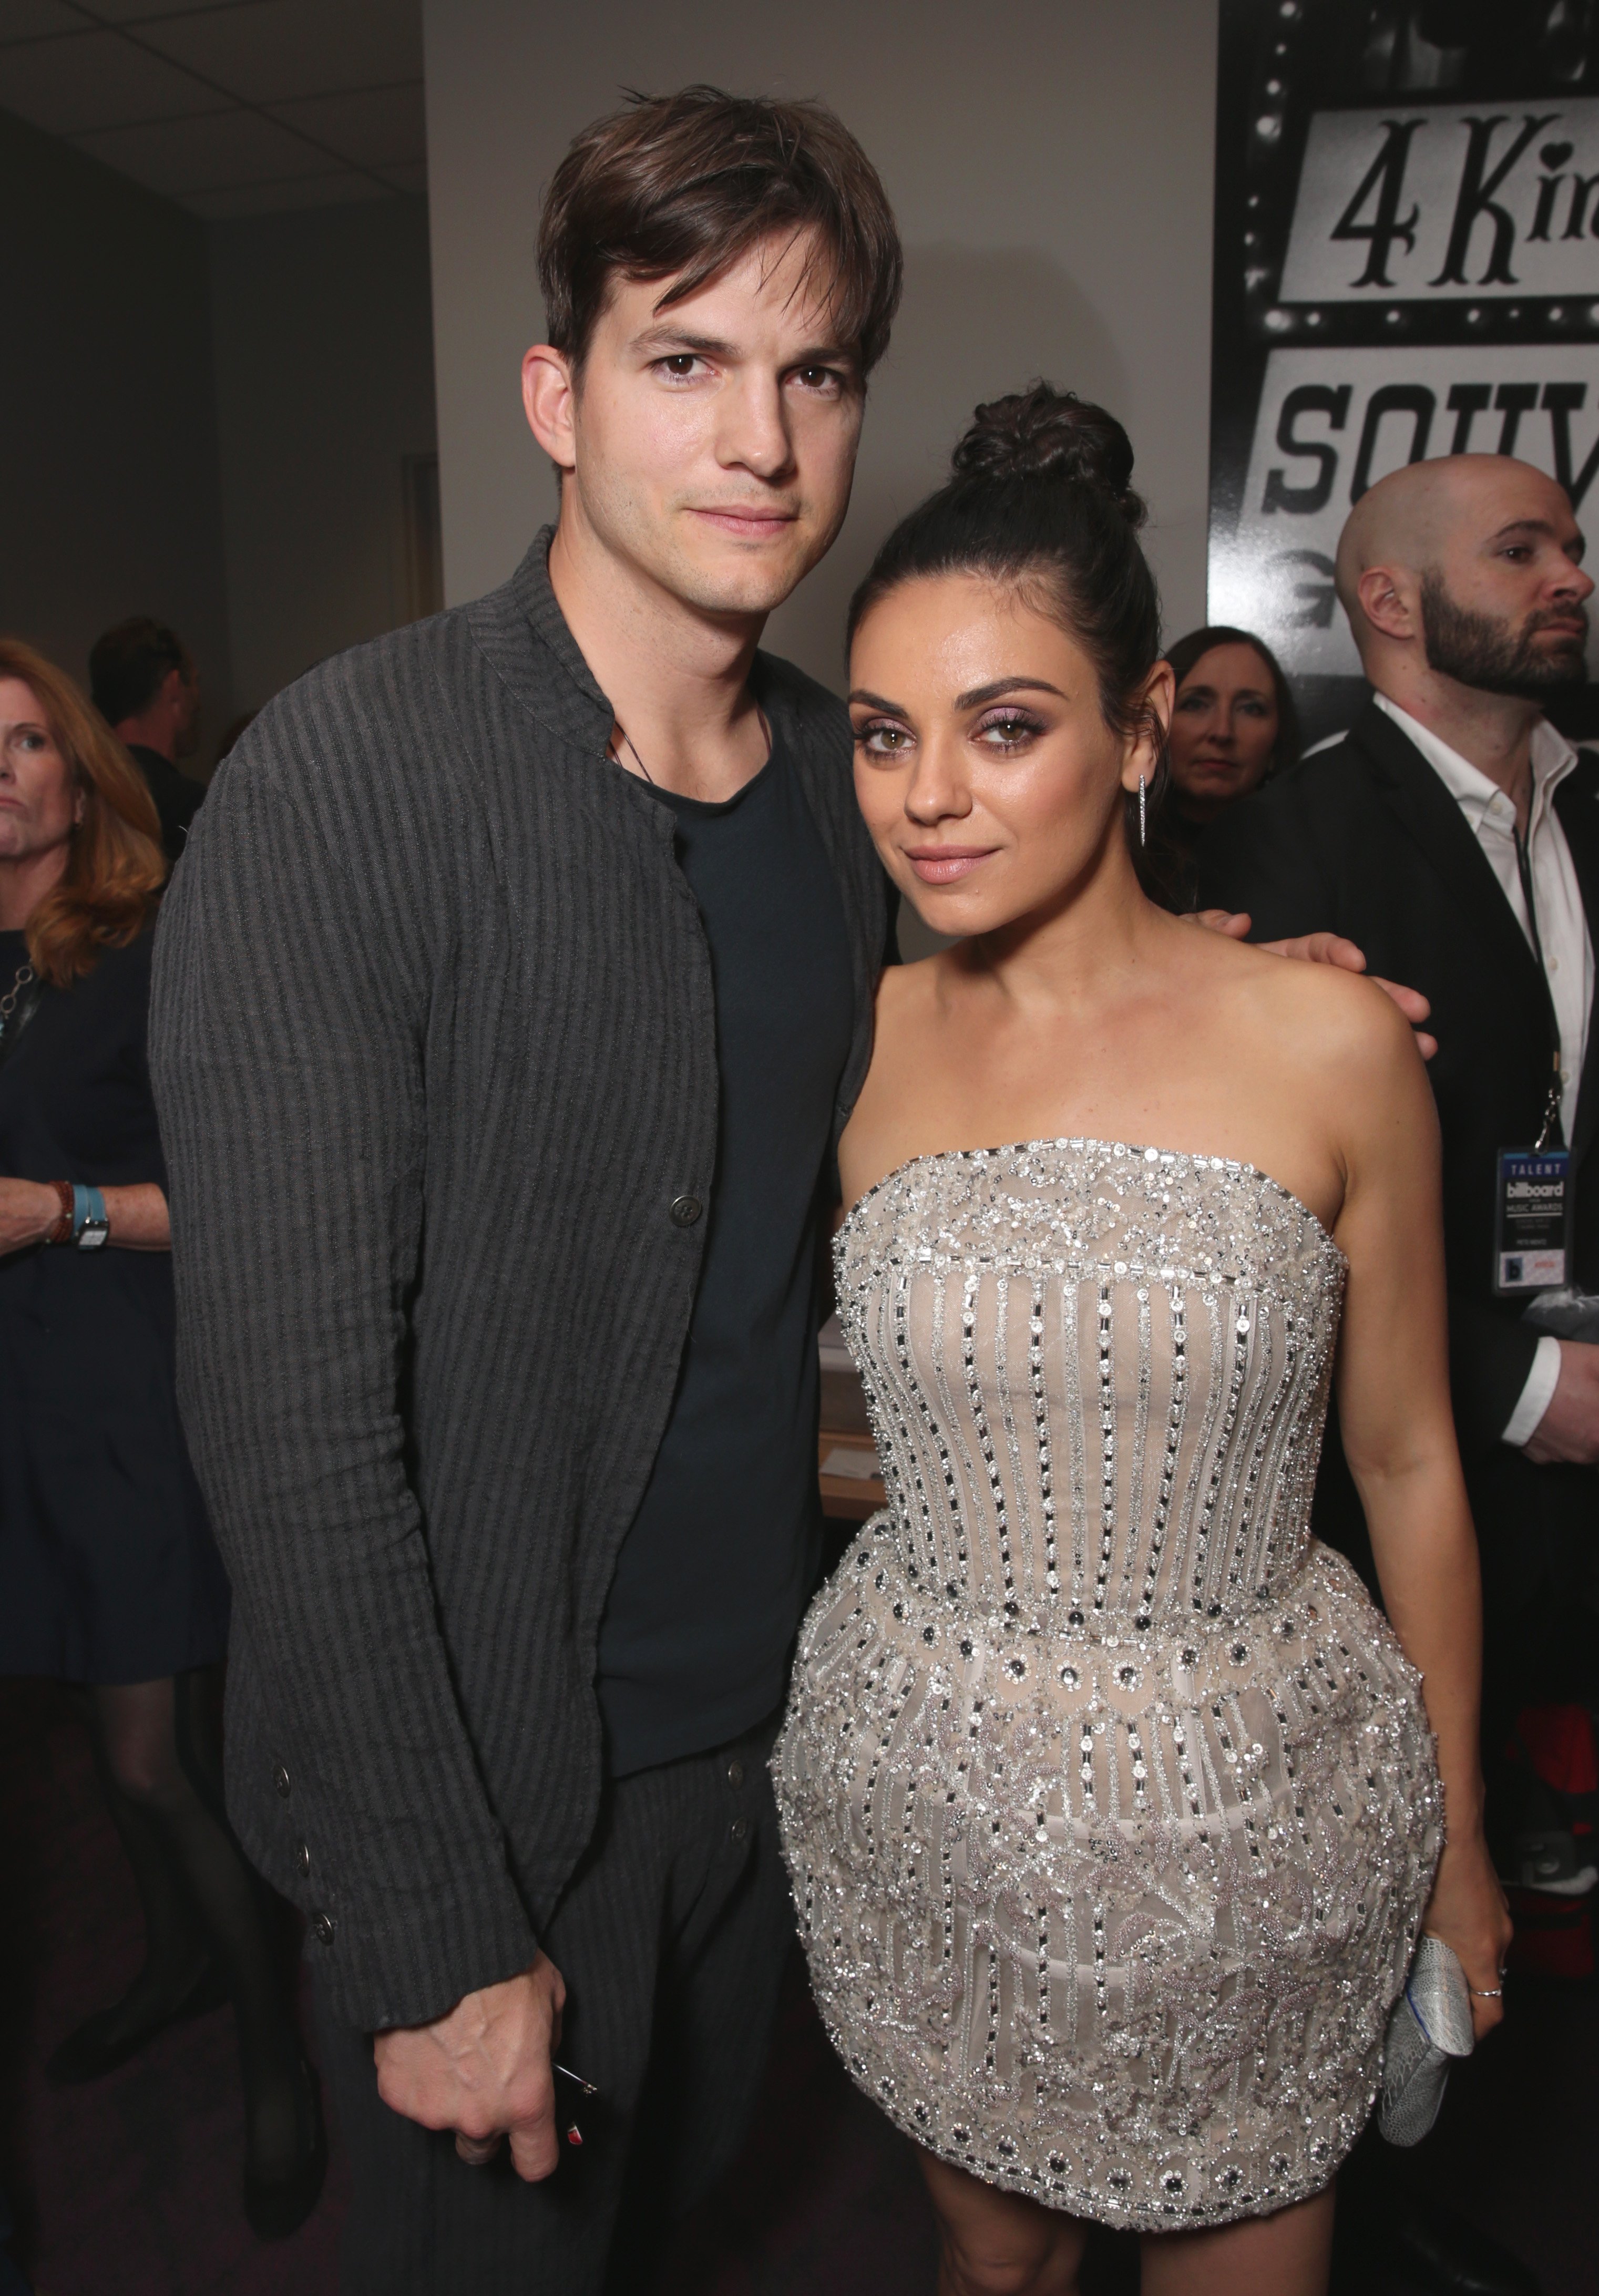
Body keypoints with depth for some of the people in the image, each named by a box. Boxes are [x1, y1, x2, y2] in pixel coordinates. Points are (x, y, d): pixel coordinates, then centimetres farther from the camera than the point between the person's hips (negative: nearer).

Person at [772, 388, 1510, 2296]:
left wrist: (1456, 1838, 6)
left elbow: (1405, 1461, -2)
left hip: (1247, 1810, -1)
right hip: (924, 1794, 2)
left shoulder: (1327, 1040, -11)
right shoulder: (856, 1040, -6)